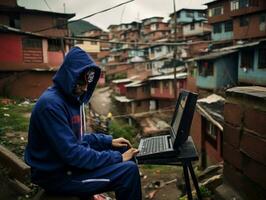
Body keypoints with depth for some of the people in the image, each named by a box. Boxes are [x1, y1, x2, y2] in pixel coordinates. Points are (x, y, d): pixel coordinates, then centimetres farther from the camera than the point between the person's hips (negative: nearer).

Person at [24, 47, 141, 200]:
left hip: (70, 159, 10)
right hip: (57, 174, -9)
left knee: (123, 149, 12)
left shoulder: (71, 97, 5)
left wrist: (109, 141, 4)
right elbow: (71, 153, -27)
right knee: (128, 170, -20)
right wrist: (117, 158, -22)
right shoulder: (51, 104, -25)